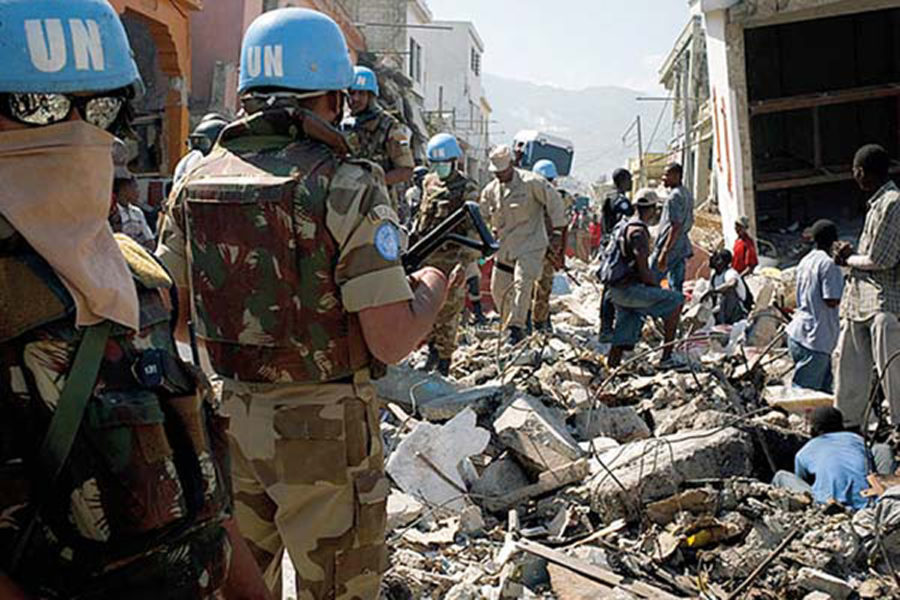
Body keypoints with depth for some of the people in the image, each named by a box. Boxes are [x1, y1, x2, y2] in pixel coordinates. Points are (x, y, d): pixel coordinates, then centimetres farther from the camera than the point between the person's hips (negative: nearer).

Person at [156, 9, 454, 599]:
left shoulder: (194, 183, -1)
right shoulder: (347, 189, -18)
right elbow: (393, 341, -21)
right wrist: (440, 271, -3)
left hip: (229, 417, 6)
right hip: (323, 429, -5)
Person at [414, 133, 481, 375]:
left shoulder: (467, 189, -7)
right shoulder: (429, 183, 11)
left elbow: (472, 229, -12)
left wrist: (464, 261, -21)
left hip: (451, 257, -6)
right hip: (426, 255, 6)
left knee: (448, 310, 2)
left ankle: (444, 358, 15)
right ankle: (432, 348, 25)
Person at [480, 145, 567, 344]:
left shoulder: (531, 182, -11)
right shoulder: (490, 190, 5)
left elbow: (554, 203, -6)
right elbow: (482, 217, 15)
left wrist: (557, 233, -6)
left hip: (530, 244, -6)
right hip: (504, 246, 6)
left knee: (522, 283, -19)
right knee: (498, 288, 9)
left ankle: (516, 327, -16)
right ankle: (508, 322, 29)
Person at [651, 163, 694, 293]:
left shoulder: (674, 196, -16)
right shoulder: (687, 194, 15)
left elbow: (676, 227, -22)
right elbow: (690, 222, 22)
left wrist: (664, 253, -24)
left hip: (670, 248, -10)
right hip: (683, 247, 10)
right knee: (676, 286, 11)